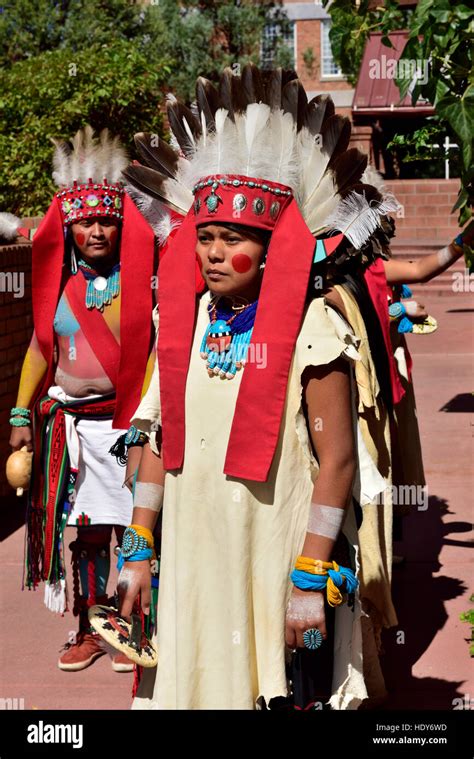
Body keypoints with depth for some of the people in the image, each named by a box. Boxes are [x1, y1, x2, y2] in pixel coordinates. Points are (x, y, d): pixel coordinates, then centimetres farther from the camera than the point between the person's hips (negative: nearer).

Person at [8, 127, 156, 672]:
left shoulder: (141, 280, -4)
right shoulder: (59, 284, 7)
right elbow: (40, 347, 16)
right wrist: (22, 415, 14)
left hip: (125, 421, -3)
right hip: (69, 424, 4)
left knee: (132, 528, 0)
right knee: (83, 530, 9)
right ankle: (89, 630, 21)